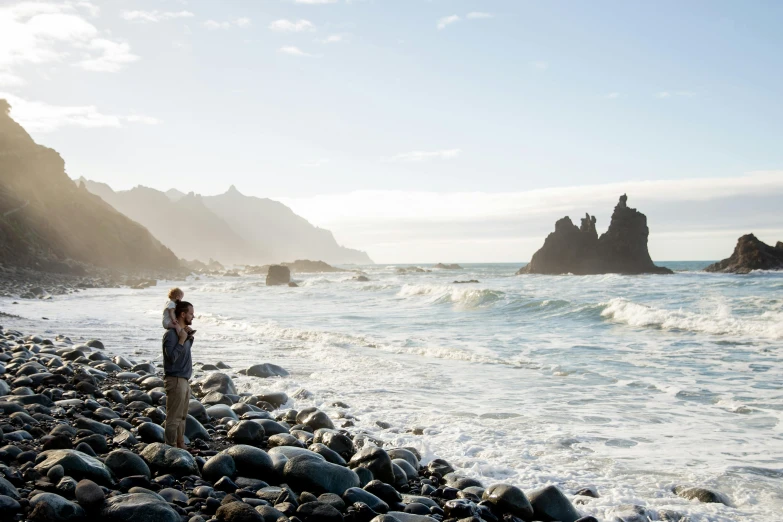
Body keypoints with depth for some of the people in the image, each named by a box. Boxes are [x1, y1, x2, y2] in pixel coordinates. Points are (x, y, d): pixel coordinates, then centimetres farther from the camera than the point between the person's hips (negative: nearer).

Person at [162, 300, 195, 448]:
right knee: (174, 418, -5)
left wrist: (190, 338, 9)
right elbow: (172, 357, -23)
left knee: (182, 417, 16)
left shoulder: (183, 332, 10)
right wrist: (182, 340, -21)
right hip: (175, 380, -9)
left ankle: (181, 446, 24)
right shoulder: (170, 334, -16)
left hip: (185, 380, 9)